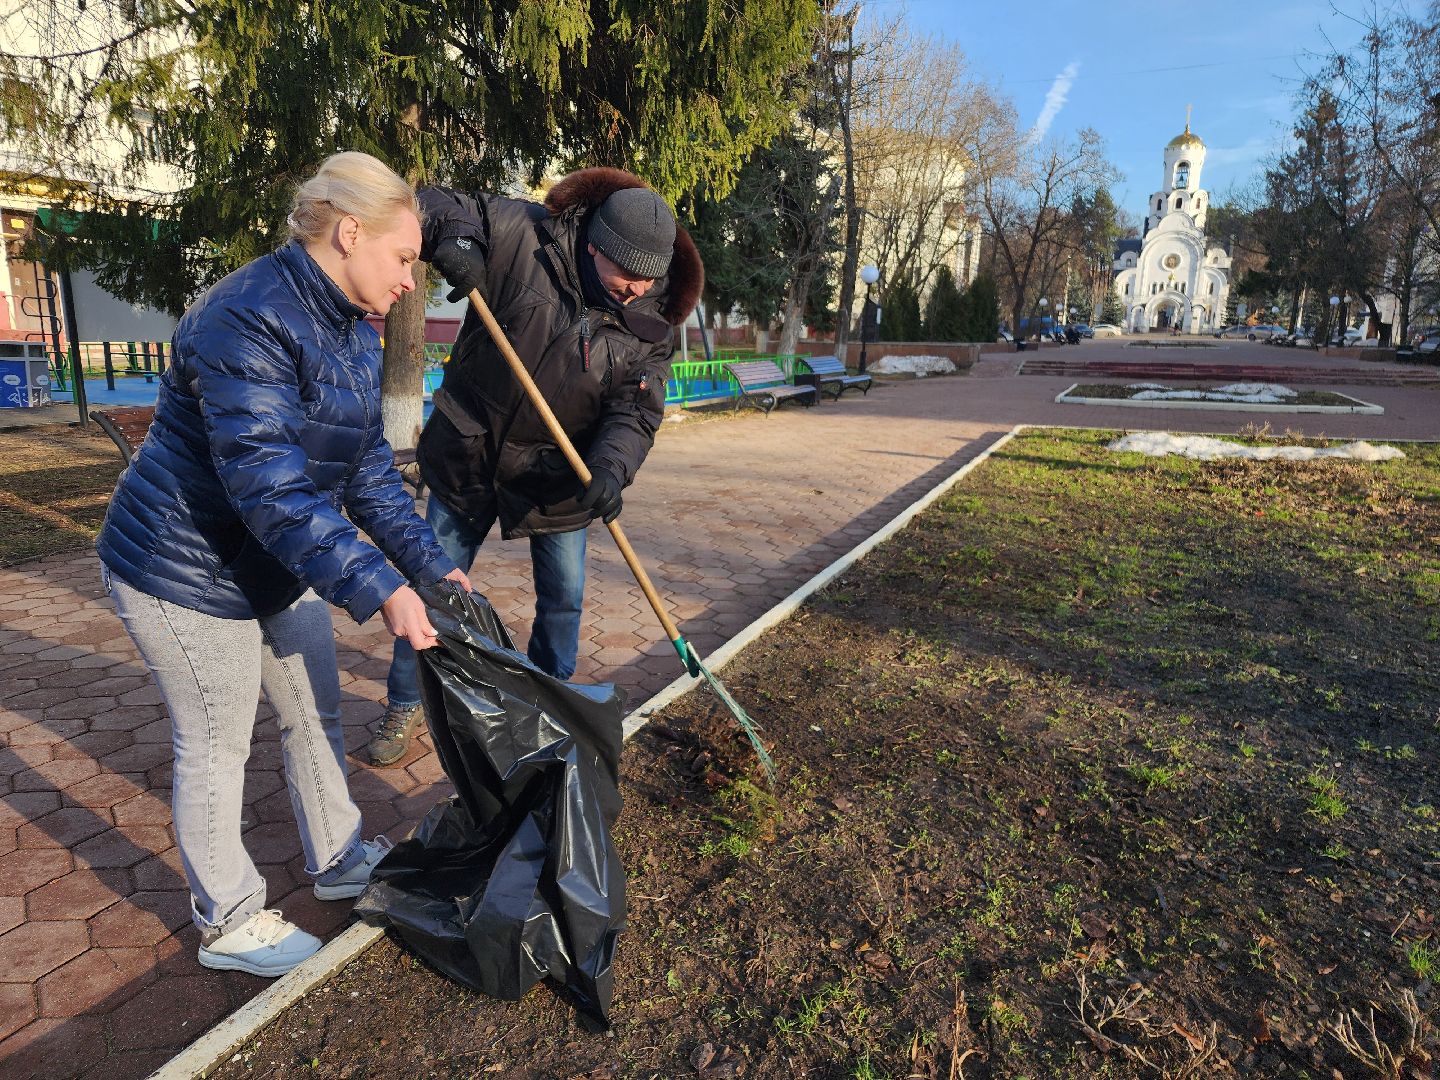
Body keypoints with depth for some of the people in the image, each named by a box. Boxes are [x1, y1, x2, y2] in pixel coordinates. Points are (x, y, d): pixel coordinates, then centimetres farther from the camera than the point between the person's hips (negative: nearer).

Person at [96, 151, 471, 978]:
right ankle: (229, 924, 26)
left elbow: (369, 470, 4)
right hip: (187, 570, -9)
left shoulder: (355, 332, 3)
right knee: (218, 745, 6)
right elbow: (271, 486, -34)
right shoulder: (247, 321, -27)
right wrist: (379, 588, -39)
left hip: (277, 566, 9)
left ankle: (338, 859, 37)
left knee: (317, 709, 17)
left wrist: (433, 564, -3)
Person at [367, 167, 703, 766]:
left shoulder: (651, 323, -8)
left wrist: (611, 468, -32)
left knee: (563, 598, 10)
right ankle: (405, 706, 29)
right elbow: (434, 204, -7)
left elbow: (636, 410, -13)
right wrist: (451, 237, -30)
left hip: (557, 475, 2)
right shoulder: (524, 234, -15)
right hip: (468, 454, -1)